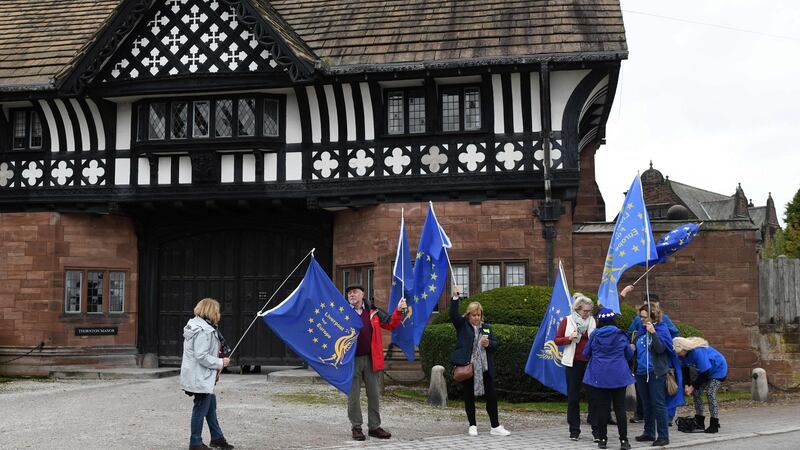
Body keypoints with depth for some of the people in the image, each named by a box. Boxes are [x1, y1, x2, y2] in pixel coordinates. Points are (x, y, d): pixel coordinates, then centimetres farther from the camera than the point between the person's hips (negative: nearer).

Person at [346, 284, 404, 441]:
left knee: (374, 395, 8)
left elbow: (390, 324, 10)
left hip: (371, 359, 3)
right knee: (353, 396, 4)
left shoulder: (373, 311, 9)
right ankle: (356, 427, 15)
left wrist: (399, 310, -3)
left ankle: (374, 427, 20)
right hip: (351, 360, -2)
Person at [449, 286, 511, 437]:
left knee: (491, 396, 2)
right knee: (469, 397, 4)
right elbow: (453, 314, -13)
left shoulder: (487, 327, 11)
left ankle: (495, 426, 10)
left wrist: (488, 344, -11)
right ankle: (472, 426, 16)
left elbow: (495, 345, 12)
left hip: (484, 368, 3)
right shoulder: (462, 325, 3)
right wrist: (455, 297, -23)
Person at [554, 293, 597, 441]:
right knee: (573, 397, 5)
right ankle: (574, 430, 15)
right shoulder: (567, 320, 1)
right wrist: (569, 338, -16)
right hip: (573, 363, 0)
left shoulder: (593, 321, 5)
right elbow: (557, 340, 1)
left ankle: (596, 430, 3)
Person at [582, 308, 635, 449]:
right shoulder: (620, 335, -2)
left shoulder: (595, 335, -2)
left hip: (599, 377, 0)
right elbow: (629, 354, 9)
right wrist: (632, 348, 31)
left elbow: (586, 354, 7)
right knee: (620, 407, 5)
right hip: (618, 377, 0)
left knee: (601, 408, 4)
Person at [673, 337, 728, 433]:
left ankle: (714, 424, -14)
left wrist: (693, 386, -24)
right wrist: (686, 385, -14)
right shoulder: (683, 353, -12)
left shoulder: (698, 351, -37)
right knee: (696, 392, -1)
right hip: (703, 371, 8)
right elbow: (685, 369, 0)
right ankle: (699, 422, 7)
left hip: (718, 369, -8)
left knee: (710, 393, -19)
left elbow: (705, 372, -31)